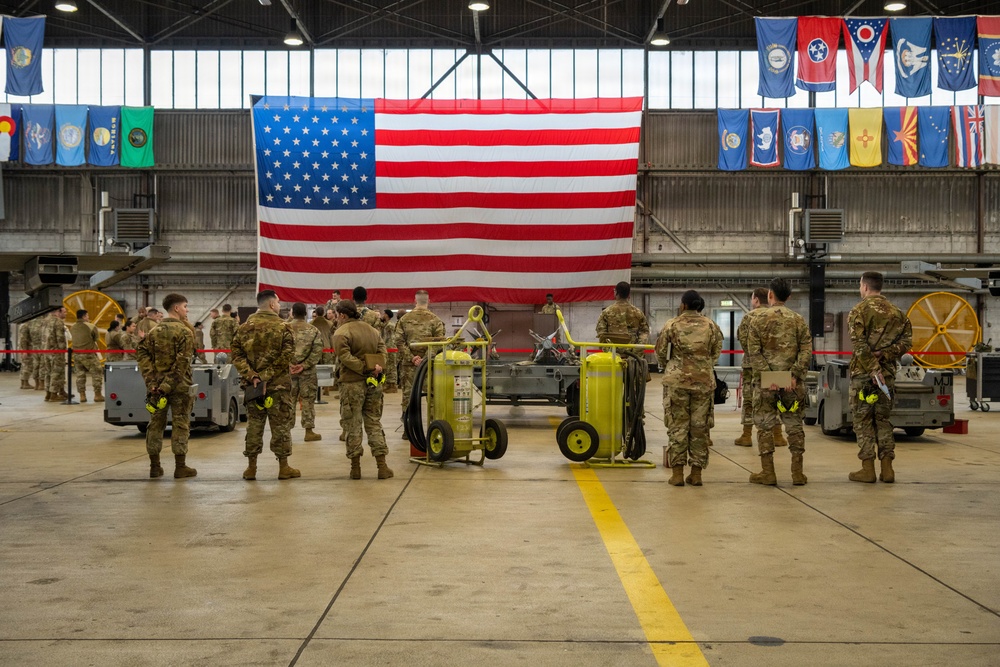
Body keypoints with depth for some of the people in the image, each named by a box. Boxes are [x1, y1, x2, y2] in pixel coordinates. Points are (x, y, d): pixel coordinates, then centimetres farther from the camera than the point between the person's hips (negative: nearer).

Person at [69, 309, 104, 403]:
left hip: (76, 354, 6)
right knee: (97, 373, 5)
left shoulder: (72, 327, 3)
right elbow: (97, 338, -2)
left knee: (80, 374, 12)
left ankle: (82, 395, 12)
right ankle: (97, 395, 3)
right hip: (88, 354, -5)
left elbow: (73, 338, 12)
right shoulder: (91, 327, -12)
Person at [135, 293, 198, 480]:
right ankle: (180, 467, 4)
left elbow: (142, 354, -2)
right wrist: (168, 385, -16)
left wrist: (152, 382, -7)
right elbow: (182, 362, -18)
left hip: (157, 385, 5)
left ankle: (155, 466, 14)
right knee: (180, 424, 2)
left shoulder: (154, 331, 8)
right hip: (179, 385, -5)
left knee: (156, 423, 11)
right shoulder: (184, 331, -8)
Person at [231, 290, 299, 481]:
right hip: (278, 385, -4)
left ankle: (251, 467, 15)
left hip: (252, 384, 4)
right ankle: (283, 467, 10)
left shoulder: (245, 327, 4)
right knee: (281, 424, 5)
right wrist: (267, 376, -13)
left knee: (254, 423, 11)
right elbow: (286, 357, -16)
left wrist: (251, 376, -10)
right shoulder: (282, 327, -7)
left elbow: (236, 355, -4)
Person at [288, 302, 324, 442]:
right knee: (308, 400, 5)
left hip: (289, 370, 1)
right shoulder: (314, 330, 0)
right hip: (307, 372, -1)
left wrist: (288, 365, -6)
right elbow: (317, 351, -7)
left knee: (289, 400, 8)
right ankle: (309, 431, 7)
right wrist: (304, 365, -9)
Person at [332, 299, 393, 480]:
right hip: (373, 383, 6)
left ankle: (355, 467, 8)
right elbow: (382, 349, 8)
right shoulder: (371, 329, 13)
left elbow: (345, 357, -21)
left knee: (352, 425, 5)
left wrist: (365, 369, -17)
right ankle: (382, 466, 6)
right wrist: (378, 368, -7)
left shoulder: (341, 333, -9)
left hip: (352, 383, -6)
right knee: (374, 423, 12)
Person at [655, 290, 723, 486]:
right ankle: (696, 473, 9)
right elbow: (716, 353, 8)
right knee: (700, 426, 7)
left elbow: (660, 352, 5)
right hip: (704, 380, 2)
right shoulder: (711, 326, 4)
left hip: (677, 380, -2)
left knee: (677, 426, 4)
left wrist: (668, 368, 24)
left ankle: (677, 472, 4)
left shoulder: (672, 325, -2)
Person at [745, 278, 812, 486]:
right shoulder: (799, 320, 5)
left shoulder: (760, 319, -1)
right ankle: (797, 472, 9)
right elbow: (806, 350, -4)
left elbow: (753, 351, -9)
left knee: (765, 425, 6)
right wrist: (795, 375, -9)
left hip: (766, 382, -2)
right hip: (792, 382, 2)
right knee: (794, 425, 9)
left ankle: (767, 472, 6)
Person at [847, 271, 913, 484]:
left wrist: (872, 369, -17)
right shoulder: (896, 312, 10)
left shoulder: (859, 311, -6)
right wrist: (883, 356, -5)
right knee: (883, 420, 13)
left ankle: (868, 470, 2)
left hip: (863, 373, -5)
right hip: (888, 373, 5)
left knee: (863, 421, 2)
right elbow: (906, 341, 2)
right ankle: (887, 469, 10)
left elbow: (859, 345, -17)